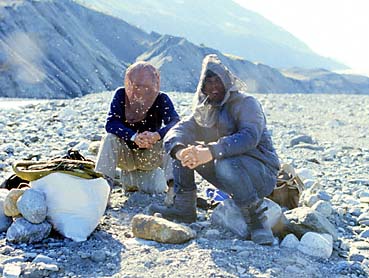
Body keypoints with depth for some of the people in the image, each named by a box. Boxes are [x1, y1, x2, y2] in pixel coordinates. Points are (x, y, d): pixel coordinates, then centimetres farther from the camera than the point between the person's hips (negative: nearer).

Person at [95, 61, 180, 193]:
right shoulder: (121, 95, -7)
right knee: (110, 138, -28)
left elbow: (175, 122, -25)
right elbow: (111, 123, -21)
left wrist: (157, 135, -47)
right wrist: (134, 137, -39)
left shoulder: (161, 99, -9)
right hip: (125, 156, 0)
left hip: (151, 157, 0)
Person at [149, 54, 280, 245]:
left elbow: (249, 137, -30)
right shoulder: (205, 110, 11)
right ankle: (184, 209, -4)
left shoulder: (246, 103, -10)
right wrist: (179, 150, -29)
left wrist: (210, 152, -43)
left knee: (226, 164, -38)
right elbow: (177, 131, -4)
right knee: (183, 147, -2)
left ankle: (256, 221, -22)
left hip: (262, 174, -7)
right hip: (227, 173, 7)